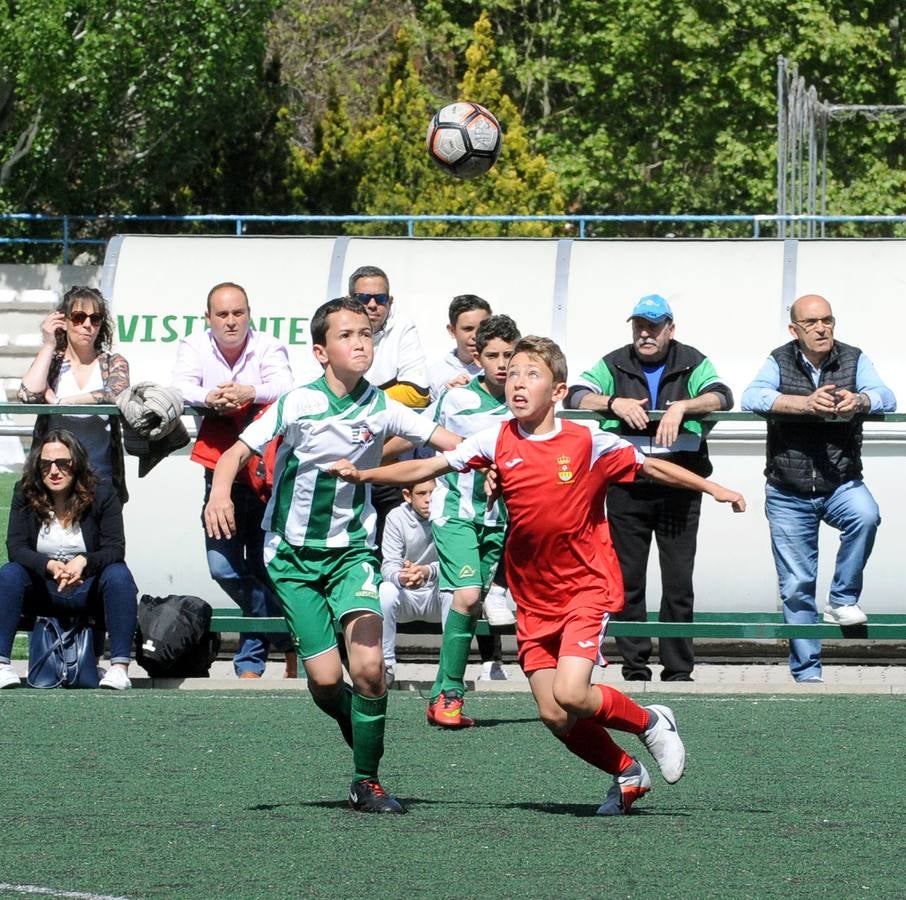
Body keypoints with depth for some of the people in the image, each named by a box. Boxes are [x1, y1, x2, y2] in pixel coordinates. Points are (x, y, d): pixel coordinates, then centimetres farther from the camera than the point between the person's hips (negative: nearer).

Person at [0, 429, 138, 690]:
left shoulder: (102, 493, -8)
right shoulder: (24, 493, -5)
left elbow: (115, 550, -14)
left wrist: (83, 562, -36)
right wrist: (49, 566, -33)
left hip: (88, 591, -1)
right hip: (42, 593, 1)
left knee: (119, 575, -31)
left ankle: (119, 667, -36)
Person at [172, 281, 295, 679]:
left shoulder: (268, 348, -5)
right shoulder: (194, 346, 2)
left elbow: (283, 386, -21)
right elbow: (180, 386, -13)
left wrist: (248, 393, -42)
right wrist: (209, 398, -35)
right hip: (220, 472, 2)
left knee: (264, 569, 0)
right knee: (223, 568, -6)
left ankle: (250, 661, 13)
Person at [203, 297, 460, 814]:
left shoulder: (382, 410, -5)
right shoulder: (299, 403, -11)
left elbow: (448, 441, -7)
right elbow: (239, 452, -12)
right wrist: (220, 490, -32)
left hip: (352, 548, 1)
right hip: (293, 553, -1)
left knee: (368, 667, -16)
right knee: (325, 679, -8)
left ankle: (367, 782, 0)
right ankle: (357, 724, 28)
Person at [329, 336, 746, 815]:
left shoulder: (587, 442, -8)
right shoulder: (497, 441, -2)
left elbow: (650, 466, 4)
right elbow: (427, 467, -4)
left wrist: (712, 488, 3)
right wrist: (362, 474, -14)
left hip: (586, 587, -4)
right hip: (533, 599, 4)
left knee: (570, 696, -21)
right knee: (554, 717, -1)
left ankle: (651, 722, 7)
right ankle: (627, 773, 24)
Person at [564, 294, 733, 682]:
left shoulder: (692, 363, 7)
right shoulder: (614, 365, 11)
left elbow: (722, 397, -7)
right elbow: (575, 397, 1)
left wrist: (682, 406, -24)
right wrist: (614, 403, -16)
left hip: (680, 484, -1)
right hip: (627, 486, 1)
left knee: (678, 582, -2)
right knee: (628, 578, 3)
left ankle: (679, 670, 4)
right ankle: (634, 668, 10)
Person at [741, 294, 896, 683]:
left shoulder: (853, 360, -2)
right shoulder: (779, 362, -3)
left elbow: (886, 397, -15)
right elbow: (752, 397, -20)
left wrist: (858, 400, -39)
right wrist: (805, 403, -35)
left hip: (841, 485, 0)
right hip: (788, 495, 0)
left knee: (865, 516, -33)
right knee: (796, 587, 3)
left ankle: (842, 600, -14)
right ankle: (806, 672, 14)